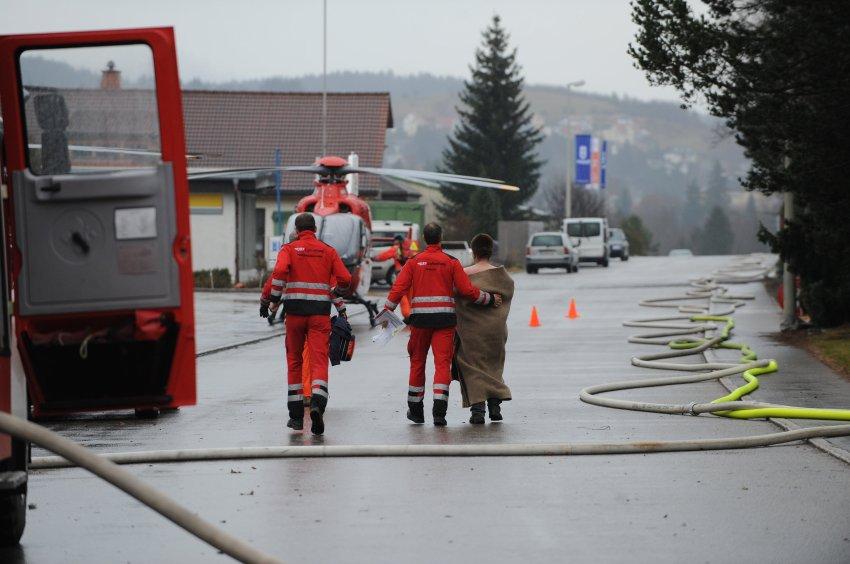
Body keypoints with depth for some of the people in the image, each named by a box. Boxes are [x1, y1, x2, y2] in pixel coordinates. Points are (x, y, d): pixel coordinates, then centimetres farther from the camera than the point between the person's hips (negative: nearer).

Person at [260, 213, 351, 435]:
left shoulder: (290, 249, 3)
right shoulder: (328, 251, 8)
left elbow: (279, 272, -16)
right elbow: (345, 279, 3)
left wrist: (267, 300, -8)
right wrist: (335, 291, 26)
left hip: (295, 312, 0)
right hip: (320, 313, 0)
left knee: (294, 361, 12)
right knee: (319, 359, -5)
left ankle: (296, 415, 14)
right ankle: (317, 404, -31)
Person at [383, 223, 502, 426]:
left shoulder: (414, 262, 4)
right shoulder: (451, 262, 1)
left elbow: (399, 288, -4)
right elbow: (467, 290, -3)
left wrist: (387, 311, 2)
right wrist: (490, 299, 10)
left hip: (420, 318, 1)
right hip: (445, 318, -1)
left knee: (417, 362, 14)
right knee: (442, 363, -2)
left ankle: (416, 410, 22)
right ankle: (439, 411, -14)